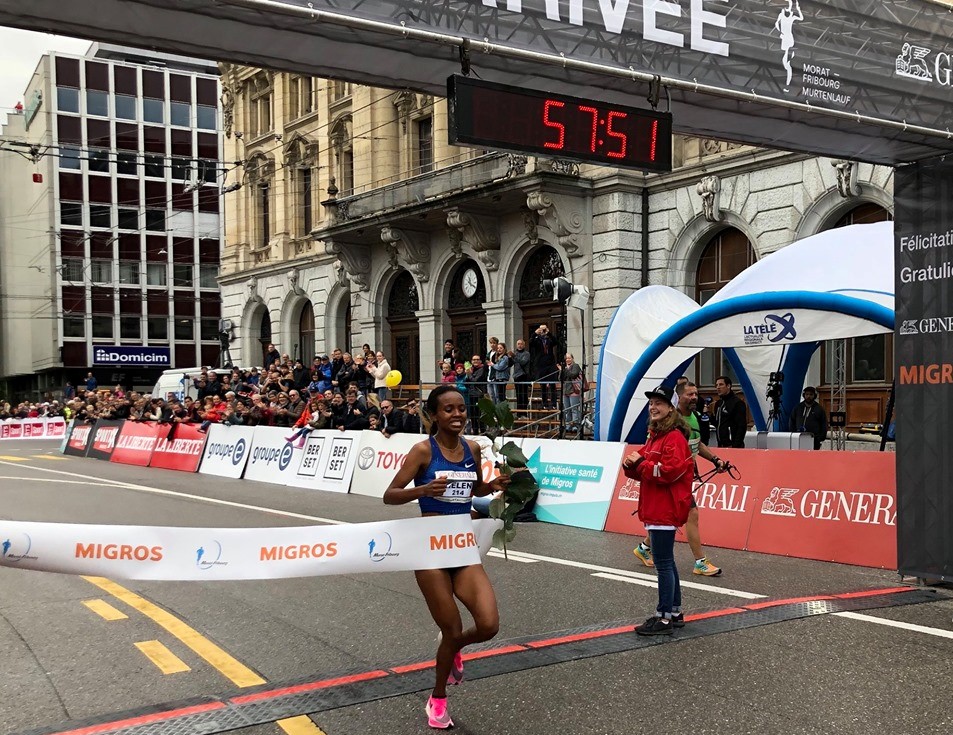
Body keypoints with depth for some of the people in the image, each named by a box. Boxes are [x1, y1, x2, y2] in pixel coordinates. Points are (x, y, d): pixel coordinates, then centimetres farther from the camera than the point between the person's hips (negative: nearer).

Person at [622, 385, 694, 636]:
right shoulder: (655, 436, 16)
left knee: (663, 563, -6)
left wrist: (641, 462, -17)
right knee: (666, 563, 16)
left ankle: (664, 618, 0)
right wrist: (631, 465, -2)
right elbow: (645, 471, 19)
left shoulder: (674, 437, -14)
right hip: (655, 510, 10)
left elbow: (671, 471, -23)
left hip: (665, 510, -10)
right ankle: (675, 612, 25)